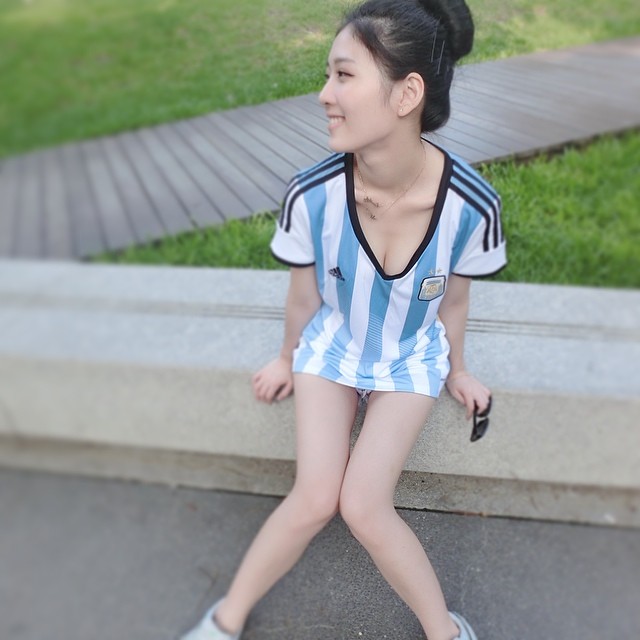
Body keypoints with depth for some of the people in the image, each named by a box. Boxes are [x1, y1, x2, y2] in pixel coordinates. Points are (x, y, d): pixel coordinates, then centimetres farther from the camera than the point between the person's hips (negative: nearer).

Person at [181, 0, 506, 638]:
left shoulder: (471, 205, -26)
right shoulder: (311, 195, -25)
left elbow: (453, 301, -6)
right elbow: (304, 296, -6)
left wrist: (456, 371, 10)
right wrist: (290, 358, 10)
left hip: (412, 359, 0)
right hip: (330, 347, 1)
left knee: (363, 506, -12)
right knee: (314, 499, -8)